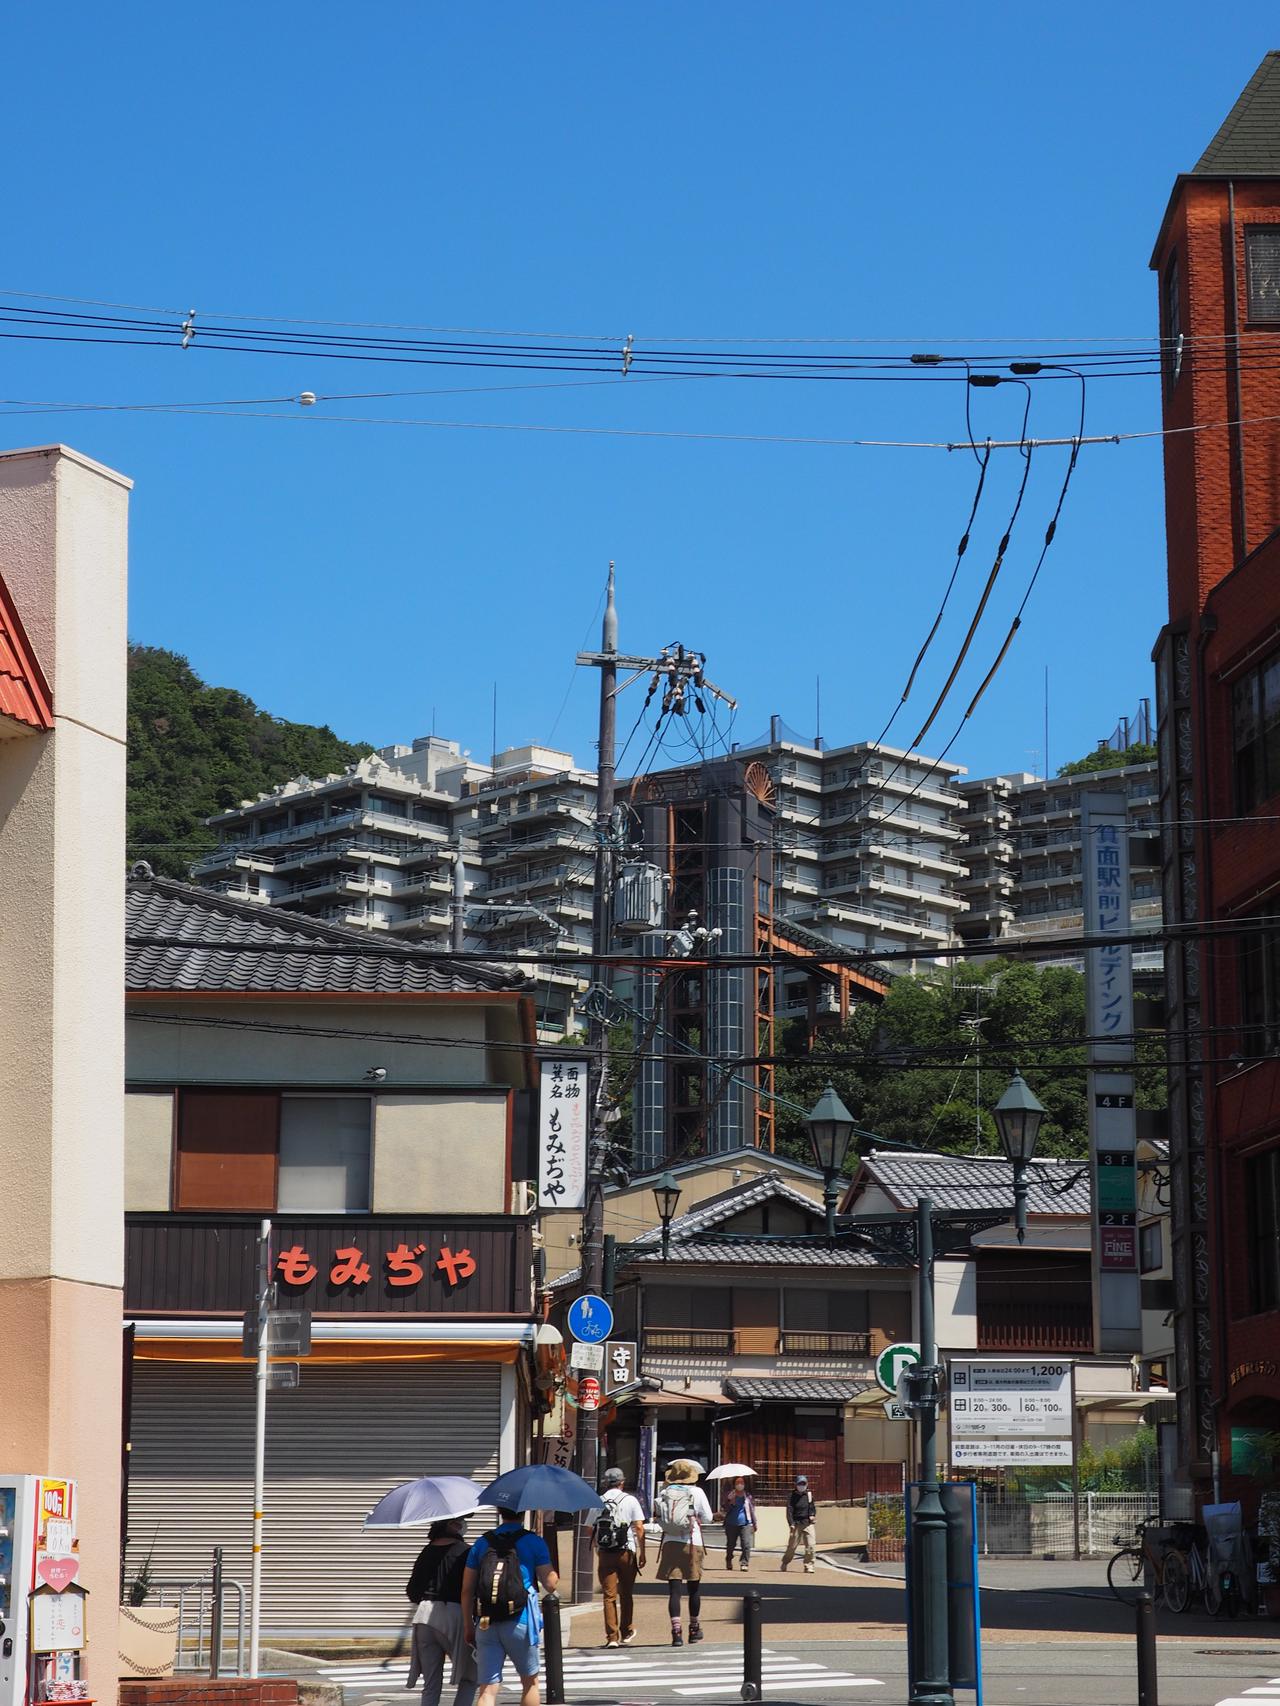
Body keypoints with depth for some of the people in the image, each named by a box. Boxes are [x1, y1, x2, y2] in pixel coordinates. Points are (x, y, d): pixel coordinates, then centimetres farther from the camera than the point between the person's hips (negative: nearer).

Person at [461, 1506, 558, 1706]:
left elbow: (467, 1590, 8)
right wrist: (554, 1575, 19)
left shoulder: (482, 1543, 9)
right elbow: (550, 1584, -3)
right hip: (521, 1622, -2)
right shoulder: (534, 1542, -2)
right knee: (530, 1682, 18)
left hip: (487, 1624, 3)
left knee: (487, 1690, -1)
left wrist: (468, 1626, 16)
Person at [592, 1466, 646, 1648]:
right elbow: (639, 1528, -4)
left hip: (605, 1553, 1)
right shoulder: (630, 1500, 1)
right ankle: (626, 1633, 23)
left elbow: (592, 1531, 8)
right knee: (626, 1595, 14)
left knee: (609, 1596, 2)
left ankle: (612, 1636, -4)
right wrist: (642, 1553, 1)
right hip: (626, 1552, -1)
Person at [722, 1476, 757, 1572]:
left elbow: (752, 1510, 15)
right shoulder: (730, 1495, 7)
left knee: (746, 1544, -15)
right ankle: (728, 1563, 27)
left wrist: (755, 1523, 13)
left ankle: (744, 1563, -13)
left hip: (745, 1524, 0)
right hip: (731, 1524, 0)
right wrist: (730, 1500, -16)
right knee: (730, 1545, 9)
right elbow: (726, 1509, 1)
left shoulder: (748, 1496, 10)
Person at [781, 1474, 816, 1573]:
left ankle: (809, 1566, -3)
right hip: (797, 1524, -3)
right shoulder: (792, 1495, 0)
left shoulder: (809, 1495, 11)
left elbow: (813, 1507, 23)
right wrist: (791, 1524, -15)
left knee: (810, 1546, -10)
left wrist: (812, 1514, 1)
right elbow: (789, 1510, -5)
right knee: (792, 1545, 3)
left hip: (808, 1523, 3)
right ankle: (785, 1563, 25)